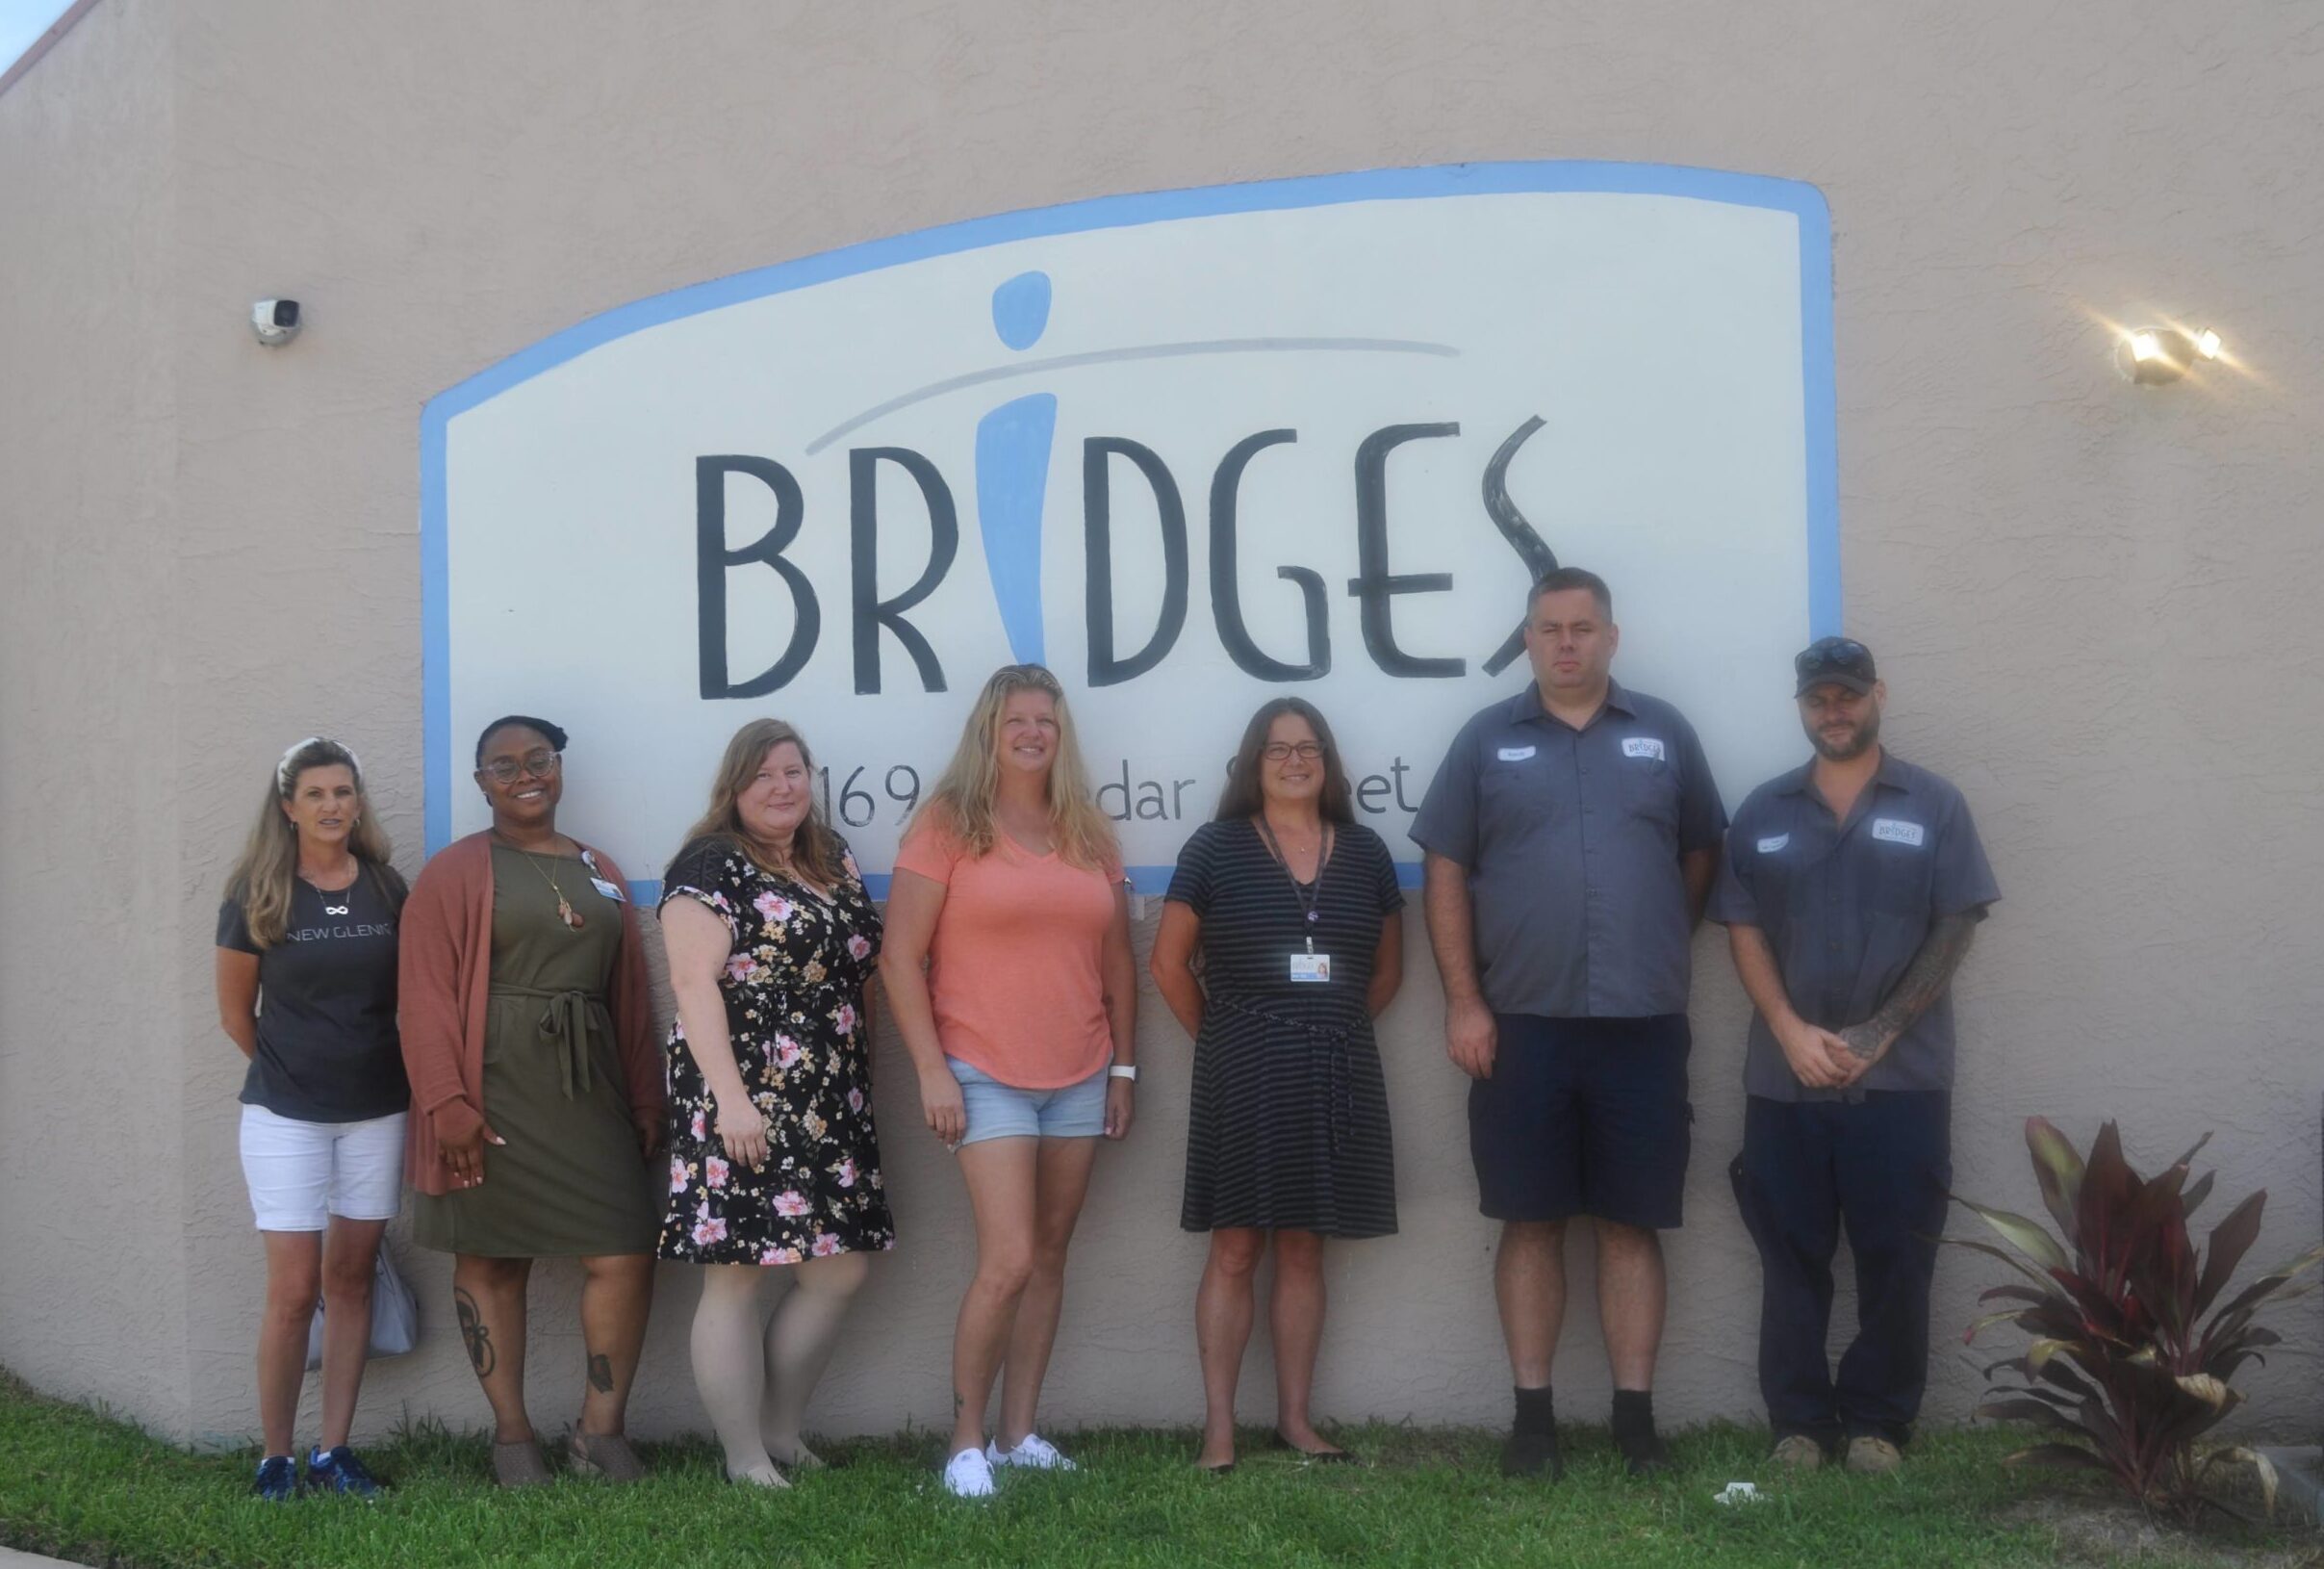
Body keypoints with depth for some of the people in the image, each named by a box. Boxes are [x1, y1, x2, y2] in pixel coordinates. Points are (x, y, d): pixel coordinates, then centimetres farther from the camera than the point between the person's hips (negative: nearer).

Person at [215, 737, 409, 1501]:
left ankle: (333, 1451, 15)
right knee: (294, 1291, -4)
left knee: (352, 1280, 7)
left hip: (376, 1112, 3)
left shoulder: (387, 889, 1)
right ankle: (275, 1458, 9)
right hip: (285, 1116, -3)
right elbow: (236, 1015, 4)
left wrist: (366, 1067, 7)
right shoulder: (255, 895, -6)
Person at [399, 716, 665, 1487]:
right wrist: (447, 1104, -15)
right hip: (493, 1093, -4)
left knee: (625, 1256, -4)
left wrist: (645, 1101, 11)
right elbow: (428, 997, -7)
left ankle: (600, 1431, 8)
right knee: (491, 1261, 3)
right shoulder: (456, 872, 1)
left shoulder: (600, 873, 16)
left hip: (587, 1090, 4)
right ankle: (511, 1434, 16)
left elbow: (630, 996, 15)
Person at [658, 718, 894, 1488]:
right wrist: (729, 1098, -21)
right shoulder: (712, 866, -6)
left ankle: (781, 1431, 25)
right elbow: (693, 981, -14)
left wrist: (862, 1082, 16)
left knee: (841, 1271, 8)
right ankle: (745, 1460, 8)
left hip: (832, 1106, 7)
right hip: (744, 1104, -7)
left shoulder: (833, 861, 15)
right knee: (736, 1277, -1)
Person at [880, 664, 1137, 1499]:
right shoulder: (948, 824, -4)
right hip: (987, 1077, -5)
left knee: (1049, 1257, 9)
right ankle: (966, 1440, 4)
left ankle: (1018, 1431, 19)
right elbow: (900, 958, -7)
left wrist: (1124, 1064, 12)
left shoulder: (1089, 833, 10)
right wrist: (932, 1070, -12)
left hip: (1080, 1078, 5)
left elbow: (1117, 959, 15)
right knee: (1009, 1261, -11)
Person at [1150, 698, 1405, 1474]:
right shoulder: (1216, 847, 0)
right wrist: (1221, 1037, 2)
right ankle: (1219, 1426, 3)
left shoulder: (1364, 851, 9)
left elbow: (1388, 967, 16)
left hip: (1337, 1073, 3)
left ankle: (1295, 1416, 17)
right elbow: (1169, 961, 1)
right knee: (1235, 1250, -2)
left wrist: (1334, 1028, 8)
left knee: (1303, 1248, 9)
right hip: (1244, 1073, -3)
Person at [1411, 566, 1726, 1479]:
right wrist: (1464, 1003, -5)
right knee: (1530, 1222, 5)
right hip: (1521, 1025, -1)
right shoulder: (1487, 740, 4)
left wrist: (1657, 951, 9)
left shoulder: (1664, 734, 7)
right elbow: (1445, 872, 2)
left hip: (1642, 1025, 1)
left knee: (1633, 1225, 5)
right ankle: (1533, 1416, 13)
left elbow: (1701, 857, 15)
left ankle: (1635, 1416, 13)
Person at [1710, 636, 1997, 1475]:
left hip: (1902, 1079, -1)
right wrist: (1792, 1032, -9)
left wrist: (1877, 1036, -10)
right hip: (1785, 1081, 1)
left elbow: (1953, 932, -1)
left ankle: (1878, 1421, 14)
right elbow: (1743, 931, 4)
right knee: (1792, 1256, 5)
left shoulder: (1934, 806, 3)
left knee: (1895, 1257, 3)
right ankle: (1797, 1421, 14)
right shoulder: (1763, 811, 8)